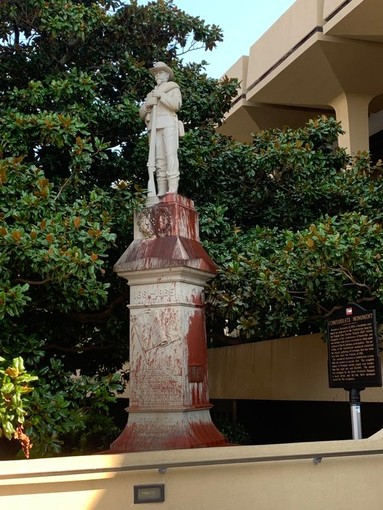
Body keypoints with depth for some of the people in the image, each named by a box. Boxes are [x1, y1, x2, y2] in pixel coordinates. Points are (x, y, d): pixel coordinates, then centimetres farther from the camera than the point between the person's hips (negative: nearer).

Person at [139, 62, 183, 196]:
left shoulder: (173, 88, 19)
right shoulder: (151, 94, 31)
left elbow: (176, 104, -1)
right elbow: (142, 113, 22)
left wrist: (161, 95, -4)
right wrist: (147, 104, 2)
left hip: (168, 124, -4)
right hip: (154, 127, 4)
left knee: (170, 154, -17)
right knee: (158, 158, -7)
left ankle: (173, 188, -27)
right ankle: (161, 191, -15)